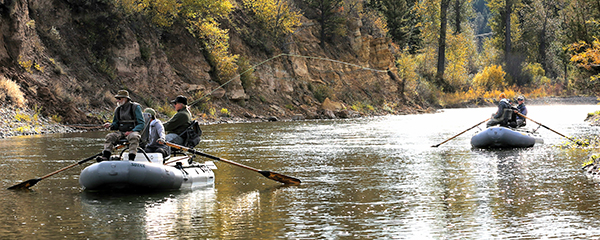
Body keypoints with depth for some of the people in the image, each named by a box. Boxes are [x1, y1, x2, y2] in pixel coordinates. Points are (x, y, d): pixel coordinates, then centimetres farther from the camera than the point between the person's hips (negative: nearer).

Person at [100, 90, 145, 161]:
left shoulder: (135, 107, -3)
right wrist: (110, 125, -4)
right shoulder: (118, 109, 14)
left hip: (133, 131, -5)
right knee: (110, 136, -20)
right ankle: (105, 158, -31)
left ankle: (131, 159, -45)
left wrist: (132, 131, -20)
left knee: (133, 137, -38)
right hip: (121, 132, 5)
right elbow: (116, 124, 20)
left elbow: (141, 124, -6)